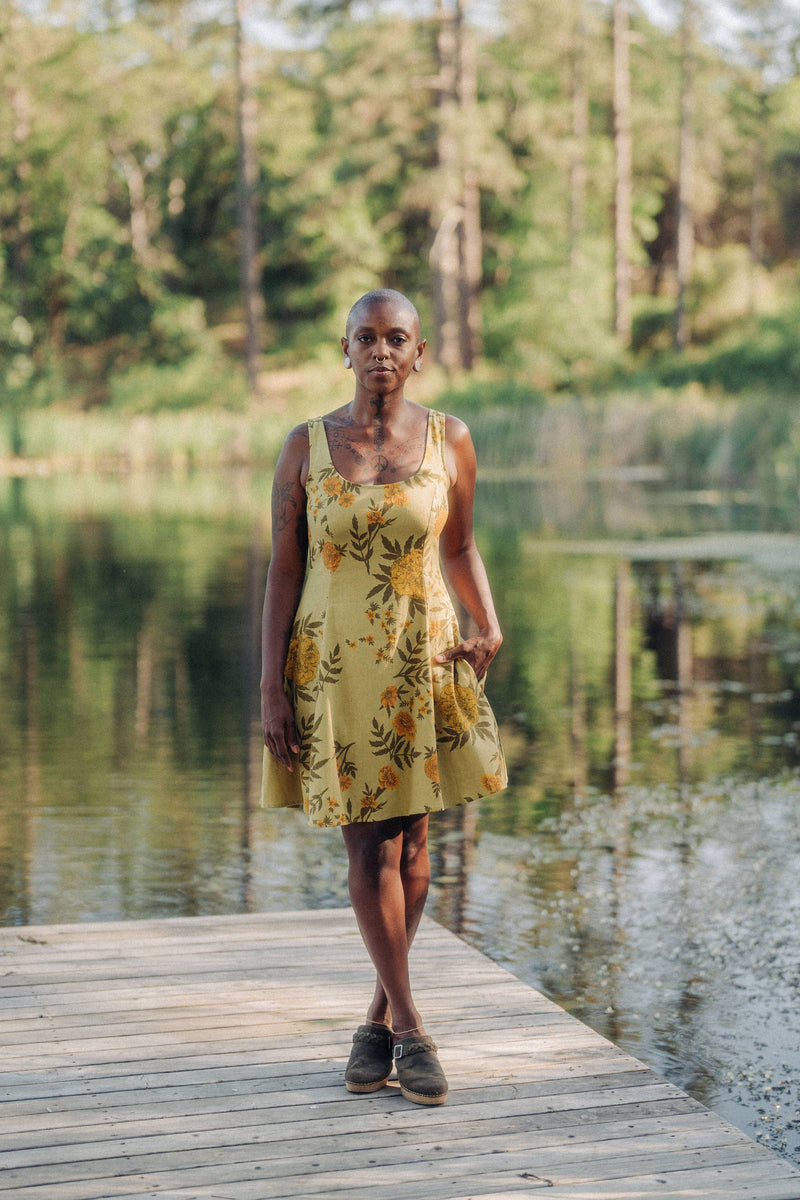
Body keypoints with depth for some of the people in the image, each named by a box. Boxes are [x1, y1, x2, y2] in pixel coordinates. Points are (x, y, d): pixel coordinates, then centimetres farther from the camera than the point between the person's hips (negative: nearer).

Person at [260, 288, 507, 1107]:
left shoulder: (449, 441, 0)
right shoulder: (306, 446, -3)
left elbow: (461, 548, 11)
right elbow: (282, 570, -1)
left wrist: (489, 627, -7)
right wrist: (272, 685, -6)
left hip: (424, 664, 1)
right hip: (333, 669, -1)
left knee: (410, 842, 8)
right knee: (368, 847, -1)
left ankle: (380, 1016, 24)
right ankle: (409, 1026, 9)